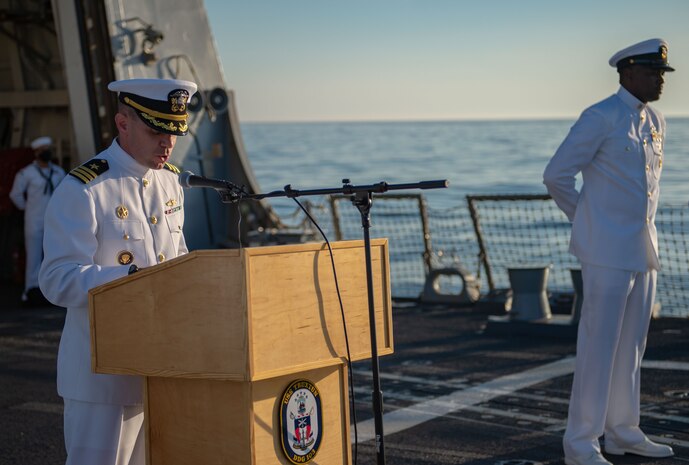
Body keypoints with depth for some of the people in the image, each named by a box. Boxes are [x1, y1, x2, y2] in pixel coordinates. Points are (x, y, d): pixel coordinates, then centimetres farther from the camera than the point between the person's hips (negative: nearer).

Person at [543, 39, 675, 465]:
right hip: (608, 252, -7)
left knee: (632, 345, 12)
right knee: (599, 345, -6)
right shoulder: (599, 118, -10)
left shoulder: (656, 121, 12)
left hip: (644, 250, 7)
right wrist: (588, 221, 1)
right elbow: (557, 175, -9)